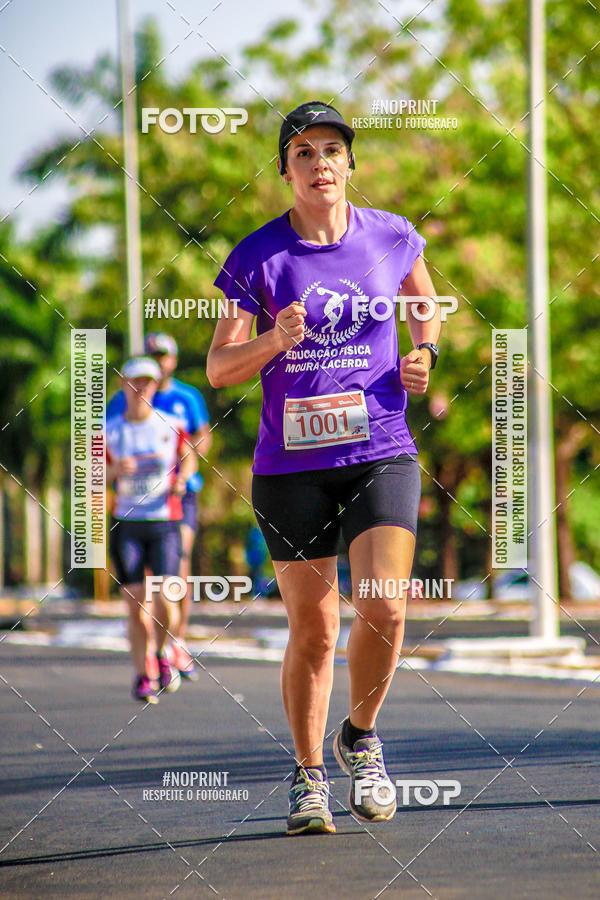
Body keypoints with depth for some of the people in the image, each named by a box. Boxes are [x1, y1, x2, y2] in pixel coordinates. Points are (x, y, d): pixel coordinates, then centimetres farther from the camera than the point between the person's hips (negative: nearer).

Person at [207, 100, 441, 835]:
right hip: (291, 465, -1)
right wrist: (273, 341, -21)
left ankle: (360, 737, 10)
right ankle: (309, 775, 23)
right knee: (313, 632, 3)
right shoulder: (257, 257, -3)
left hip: (382, 454, 1)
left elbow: (426, 302, 24)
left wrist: (424, 351, 4)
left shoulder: (393, 237, 3)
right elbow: (218, 368, -3)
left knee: (384, 609, -17)